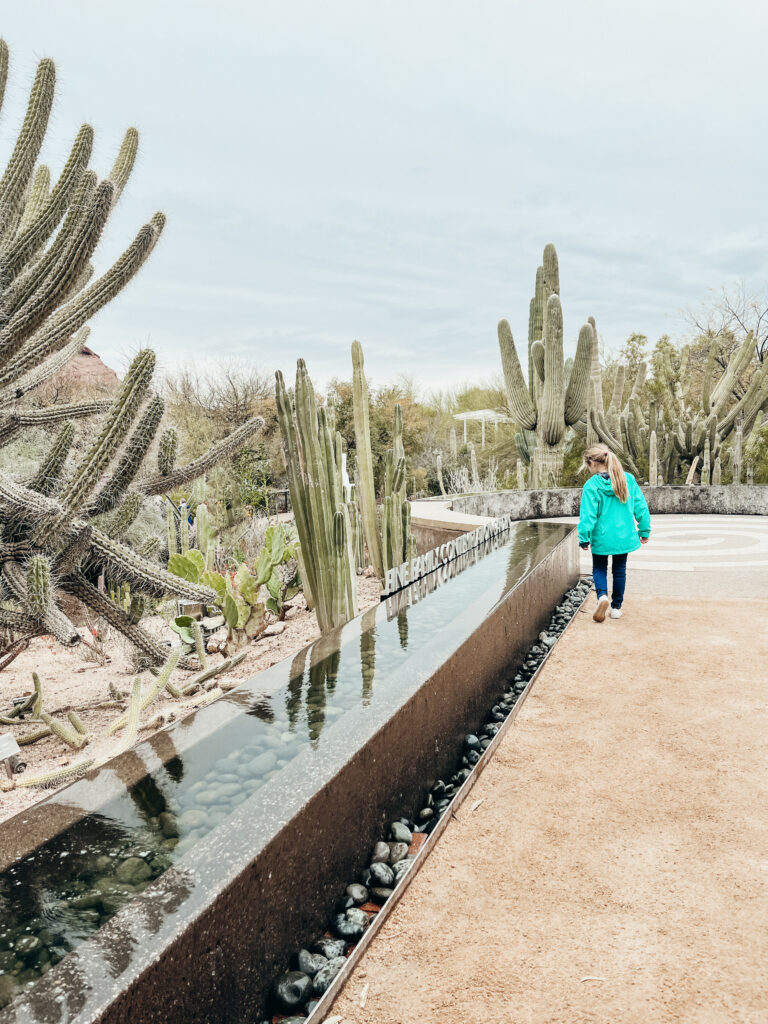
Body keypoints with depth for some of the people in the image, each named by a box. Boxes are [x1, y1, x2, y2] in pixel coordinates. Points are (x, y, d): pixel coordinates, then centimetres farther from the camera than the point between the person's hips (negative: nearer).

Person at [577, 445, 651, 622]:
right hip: (624, 536, 4)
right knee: (620, 570, 18)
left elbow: (588, 515, -15)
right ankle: (617, 607, 24)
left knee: (599, 568, 16)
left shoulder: (591, 485, -15)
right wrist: (644, 530, 13)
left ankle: (602, 595, -11)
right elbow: (641, 506, 3)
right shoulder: (629, 479, -2)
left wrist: (584, 539, -6)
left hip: (602, 537, -3)